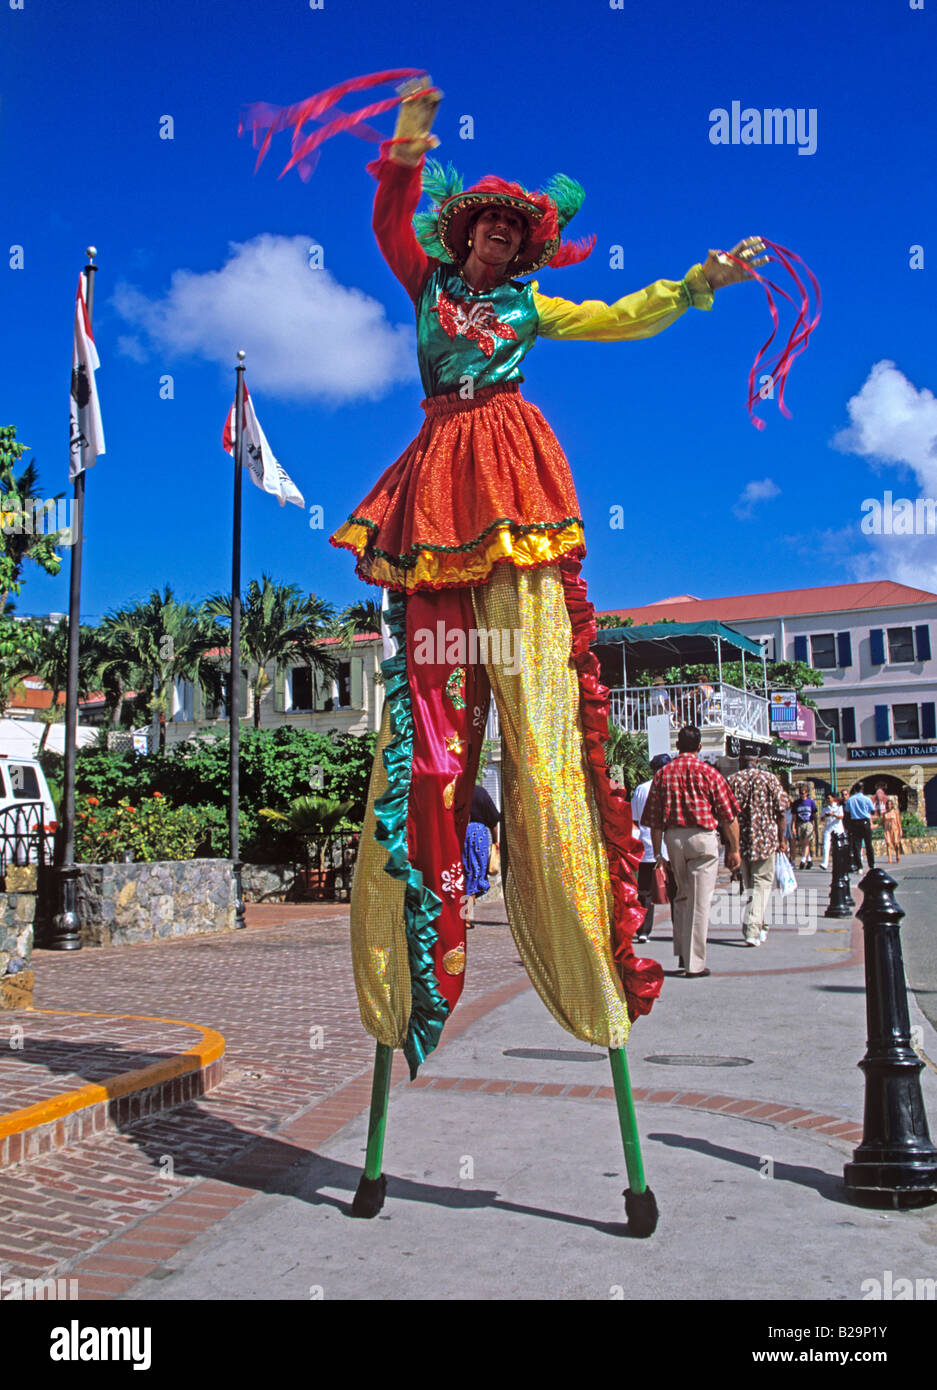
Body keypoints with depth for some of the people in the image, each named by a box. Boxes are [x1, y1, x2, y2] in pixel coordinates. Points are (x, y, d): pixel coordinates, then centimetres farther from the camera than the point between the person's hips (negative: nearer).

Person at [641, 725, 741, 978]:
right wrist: (734, 849, 6)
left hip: (672, 838, 4)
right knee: (699, 901, -1)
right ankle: (694, 963, 1)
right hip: (702, 837, -4)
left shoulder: (662, 774, 6)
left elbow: (654, 820, 5)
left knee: (682, 895, 19)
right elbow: (729, 817, -2)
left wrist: (658, 853, 11)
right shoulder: (709, 773, -2)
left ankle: (682, 954, 20)